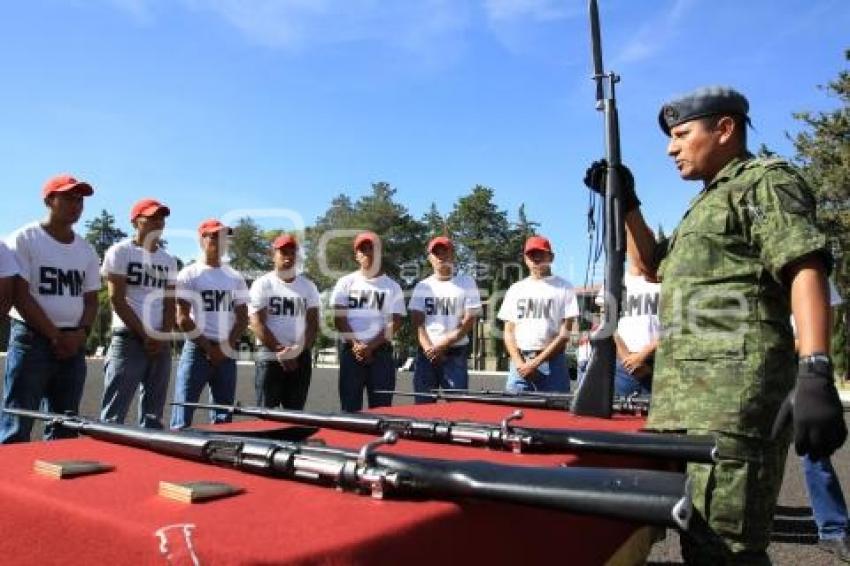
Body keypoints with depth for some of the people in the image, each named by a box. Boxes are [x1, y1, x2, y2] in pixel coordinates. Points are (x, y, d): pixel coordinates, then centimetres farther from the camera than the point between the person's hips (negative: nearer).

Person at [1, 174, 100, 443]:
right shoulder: (25, 239, -4)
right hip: (32, 340, -6)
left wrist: (80, 333, -5)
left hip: (74, 345, 6)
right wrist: (56, 336, -13)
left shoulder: (86, 250, 13)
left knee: (64, 430, 10)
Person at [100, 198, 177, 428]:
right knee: (113, 417, -7)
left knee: (153, 417, 9)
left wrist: (162, 337, -2)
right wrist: (145, 336, -10)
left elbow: (170, 304, 13)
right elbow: (117, 299, -8)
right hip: (128, 339, -6)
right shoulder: (120, 252, -1)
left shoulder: (168, 260, 15)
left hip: (161, 344, 6)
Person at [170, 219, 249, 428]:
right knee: (182, 418, -7)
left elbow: (243, 318, 9)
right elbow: (183, 319, -7)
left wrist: (225, 348, -5)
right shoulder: (189, 275, -1)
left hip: (227, 354, 5)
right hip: (196, 350, -4)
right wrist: (208, 348, -10)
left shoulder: (236, 278, 12)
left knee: (224, 417, 8)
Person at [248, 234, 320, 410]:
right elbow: (257, 323, -8)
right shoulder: (262, 284, 0)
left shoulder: (308, 286, 10)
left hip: (301, 358, 3)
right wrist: (279, 350, -15)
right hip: (270, 357, -3)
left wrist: (299, 350, -12)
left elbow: (313, 323, 5)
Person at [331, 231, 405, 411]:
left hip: (380, 352, 0)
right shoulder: (346, 282, 9)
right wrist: (356, 344, -12)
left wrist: (370, 346, -13)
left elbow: (394, 322, -2)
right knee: (350, 407, 3)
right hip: (350, 351, 1)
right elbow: (339, 318, 1)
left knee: (381, 408, 1)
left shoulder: (392, 286, 6)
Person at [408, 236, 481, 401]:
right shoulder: (422, 286, 10)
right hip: (426, 354, 3)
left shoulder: (467, 283, 3)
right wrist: (428, 348, -13)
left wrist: (443, 345, -13)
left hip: (455, 354, -2)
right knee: (423, 404, 4)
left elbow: (469, 322, -5)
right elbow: (418, 322, 3)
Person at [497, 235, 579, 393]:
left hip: (551, 361, -3)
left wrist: (536, 362, -10)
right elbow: (509, 332, 12)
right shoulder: (515, 289, 15)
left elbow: (565, 334, -3)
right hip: (520, 361, 3)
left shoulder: (564, 287, 4)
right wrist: (519, 363, -5)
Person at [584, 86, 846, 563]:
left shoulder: (766, 180, 0)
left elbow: (806, 268, -15)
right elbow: (652, 264, 37)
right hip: (686, 396, 10)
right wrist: (626, 202, 25)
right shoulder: (708, 202, 28)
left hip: (734, 393, -10)